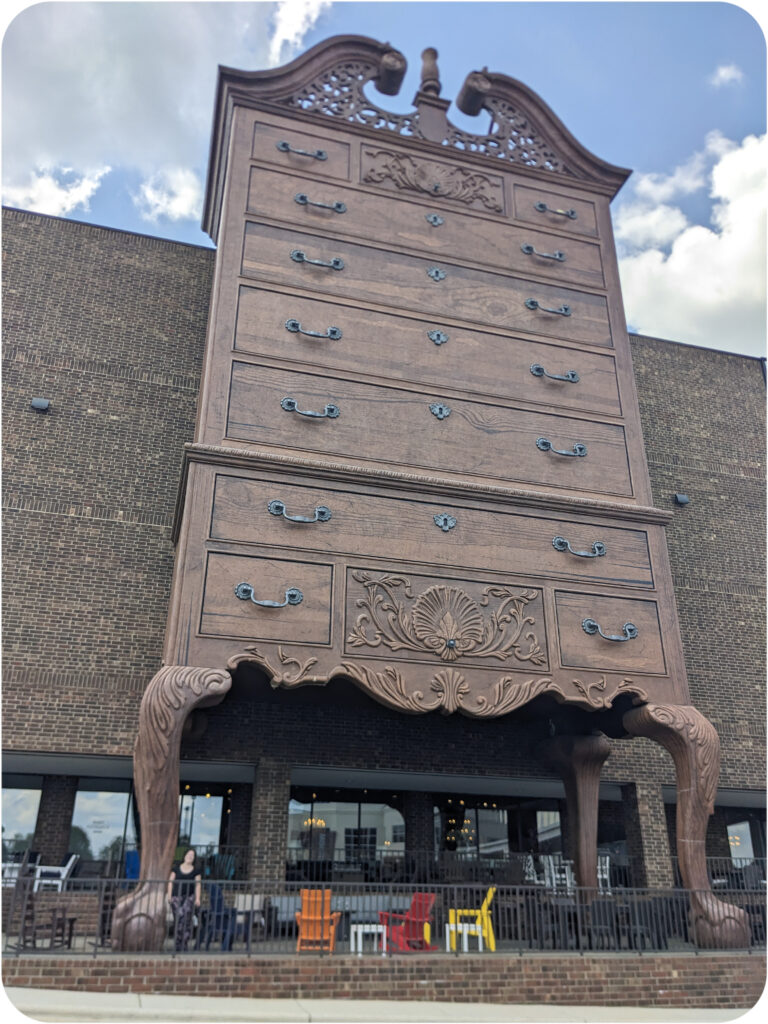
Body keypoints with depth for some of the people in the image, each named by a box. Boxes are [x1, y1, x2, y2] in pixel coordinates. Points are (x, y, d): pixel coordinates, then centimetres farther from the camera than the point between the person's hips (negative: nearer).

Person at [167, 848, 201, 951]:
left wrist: (197, 898, -2)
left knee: (187, 918, -15)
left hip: (190, 897, -1)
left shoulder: (196, 870, 8)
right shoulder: (176, 868, 10)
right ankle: (178, 944, 0)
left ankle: (184, 943, -10)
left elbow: (198, 884, 5)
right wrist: (169, 895, 1)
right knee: (178, 918, -8)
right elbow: (170, 881, 10)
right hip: (177, 896, 1)